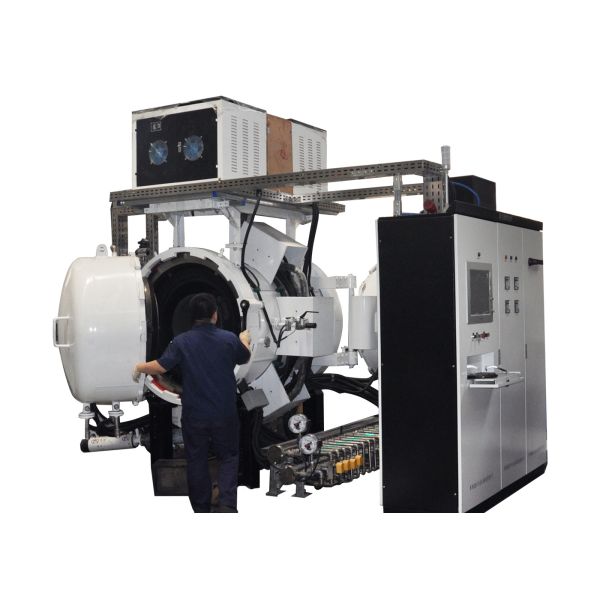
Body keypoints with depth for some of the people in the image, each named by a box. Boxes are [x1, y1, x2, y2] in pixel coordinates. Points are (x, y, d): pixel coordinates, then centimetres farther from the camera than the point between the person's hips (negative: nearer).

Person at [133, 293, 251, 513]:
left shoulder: (181, 341, -11)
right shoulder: (230, 338, -7)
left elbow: (160, 367, -12)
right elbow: (244, 359, 12)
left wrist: (140, 367, 9)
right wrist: (245, 340, 35)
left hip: (194, 414, 0)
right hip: (224, 414, 0)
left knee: (197, 461, 14)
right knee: (228, 457, 14)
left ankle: (201, 509, 21)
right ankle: (227, 504, -4)